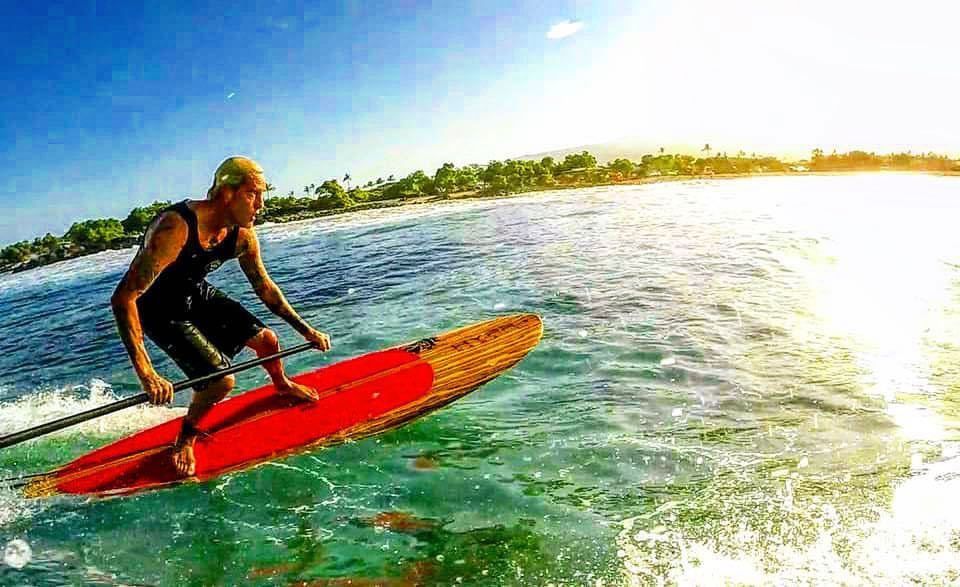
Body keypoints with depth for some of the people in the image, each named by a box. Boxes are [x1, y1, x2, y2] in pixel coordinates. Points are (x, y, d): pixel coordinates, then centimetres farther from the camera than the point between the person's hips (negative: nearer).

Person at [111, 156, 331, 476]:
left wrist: (306, 330, 2)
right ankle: (186, 436, 14)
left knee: (266, 340, 3)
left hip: (195, 294, 6)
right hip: (157, 309, -6)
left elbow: (264, 287, 2)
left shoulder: (242, 234, -14)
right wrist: (146, 373, -47)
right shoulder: (176, 228, -38)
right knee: (221, 381, -18)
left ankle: (282, 385, 39)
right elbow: (123, 298, -40)